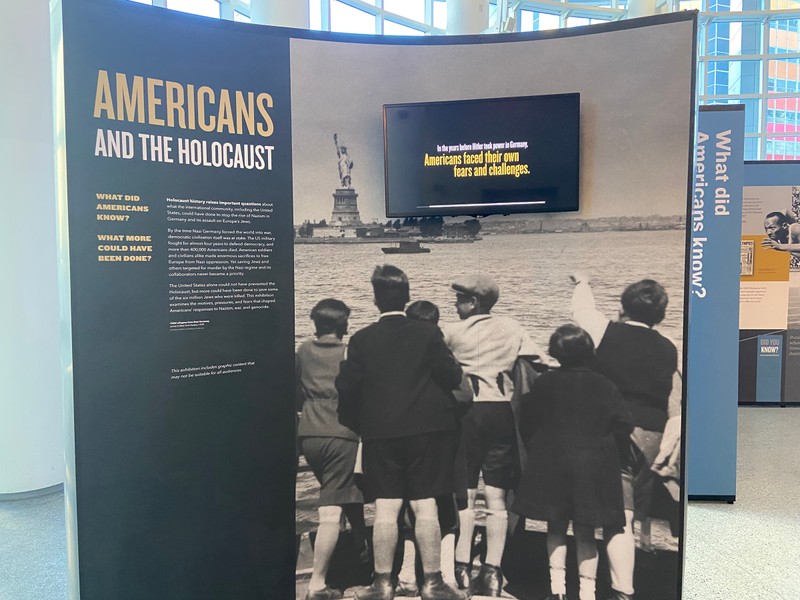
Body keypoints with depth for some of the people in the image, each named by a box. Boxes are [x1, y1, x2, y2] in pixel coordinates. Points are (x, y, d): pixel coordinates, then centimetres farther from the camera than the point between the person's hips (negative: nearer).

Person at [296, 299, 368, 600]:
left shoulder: (304, 351, 5)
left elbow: (296, 396, 13)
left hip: (309, 434, 5)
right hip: (341, 434, -5)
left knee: (344, 492, 24)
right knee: (332, 511, -5)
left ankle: (363, 549, 38)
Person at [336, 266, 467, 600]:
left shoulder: (362, 340, -2)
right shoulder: (428, 333, -4)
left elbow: (347, 387, -3)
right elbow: (452, 377, -5)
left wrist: (357, 425, 12)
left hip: (380, 433, 1)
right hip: (426, 429, 0)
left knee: (385, 508, 7)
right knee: (425, 506, 5)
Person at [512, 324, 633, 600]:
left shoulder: (545, 383, -4)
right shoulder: (605, 386, -5)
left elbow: (526, 421, 0)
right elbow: (625, 425, -5)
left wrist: (535, 449, 15)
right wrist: (599, 440, 11)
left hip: (551, 464, 0)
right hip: (594, 468, 0)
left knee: (556, 528, 15)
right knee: (585, 533, 10)